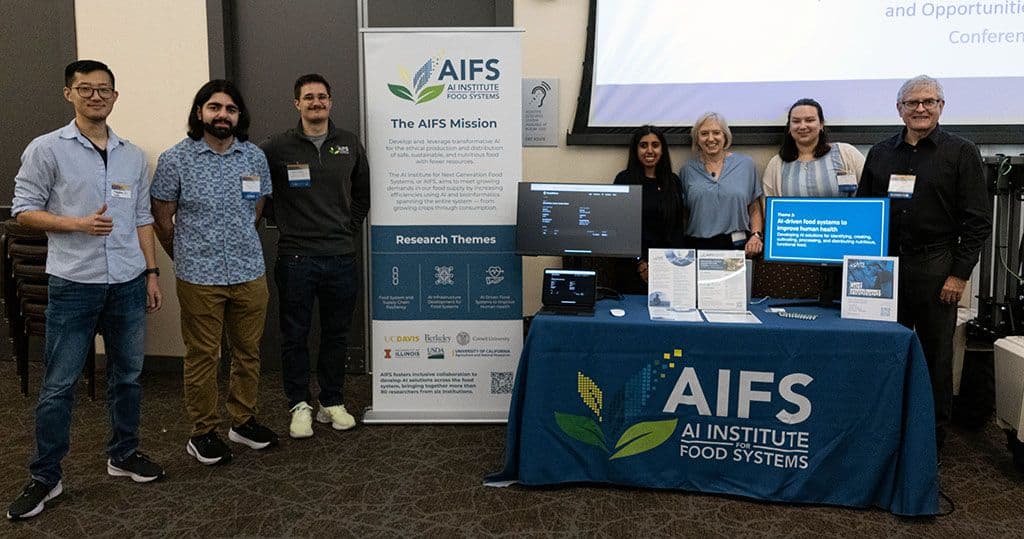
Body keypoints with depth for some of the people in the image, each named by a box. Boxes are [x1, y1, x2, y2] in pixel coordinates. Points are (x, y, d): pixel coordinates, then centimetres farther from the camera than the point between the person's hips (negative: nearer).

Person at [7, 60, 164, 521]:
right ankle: (45, 477, 17)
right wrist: (78, 224, -16)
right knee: (59, 385, 3)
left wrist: (151, 274, 10)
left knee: (127, 375, 12)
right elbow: (24, 211, -2)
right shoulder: (46, 149, -2)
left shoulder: (133, 156, 10)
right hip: (73, 285, -4)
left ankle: (123, 455, 29)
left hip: (128, 284, 4)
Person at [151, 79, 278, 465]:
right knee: (202, 356, 5)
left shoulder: (255, 157, 5)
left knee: (248, 352, 13)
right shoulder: (175, 159, -5)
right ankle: (203, 433, 19)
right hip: (199, 278, -3)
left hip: (250, 273, 4)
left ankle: (244, 421, 29)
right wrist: (187, 259, 9)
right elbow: (162, 218, 2)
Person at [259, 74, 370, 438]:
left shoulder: (350, 145, 8)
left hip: (341, 257, 2)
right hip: (296, 258, -2)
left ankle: (333, 402, 24)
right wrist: (281, 223, 3)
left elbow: (363, 192, 19)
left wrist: (351, 228, 10)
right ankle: (299, 405, 20)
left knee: (336, 334, 11)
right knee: (295, 335, 5)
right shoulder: (279, 147, -1)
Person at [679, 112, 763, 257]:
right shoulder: (688, 170, 11)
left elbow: (755, 210, 13)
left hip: (739, 245, 0)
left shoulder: (745, 164, 10)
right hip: (698, 246, 0)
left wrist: (756, 235, -2)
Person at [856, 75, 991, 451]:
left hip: (934, 269, -3)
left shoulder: (961, 153, 1)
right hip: (884, 265, 3)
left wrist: (959, 274, -9)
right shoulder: (880, 153, 12)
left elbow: (977, 220, -3)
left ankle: (934, 433, 18)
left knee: (936, 353, 5)